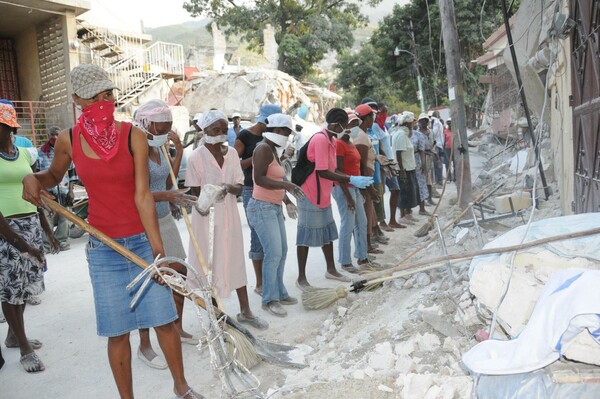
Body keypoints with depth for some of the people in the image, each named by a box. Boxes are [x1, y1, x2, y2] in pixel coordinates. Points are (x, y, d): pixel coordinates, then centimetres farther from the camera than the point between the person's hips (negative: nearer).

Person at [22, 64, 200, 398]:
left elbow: (142, 195, -12)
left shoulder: (134, 136, -8)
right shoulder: (68, 140, -1)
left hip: (143, 240, -1)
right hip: (102, 248, 1)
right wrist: (34, 178, -3)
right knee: (118, 331, 6)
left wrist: (158, 248, -17)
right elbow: (54, 176, 20)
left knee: (164, 319, 6)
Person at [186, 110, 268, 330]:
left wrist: (231, 187, -20)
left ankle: (245, 311, 26)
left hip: (229, 214, 5)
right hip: (207, 215, -4)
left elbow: (239, 187, 0)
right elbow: (196, 193, -9)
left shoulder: (232, 153, 2)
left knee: (236, 261, 13)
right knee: (210, 264, 4)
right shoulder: (197, 157, -11)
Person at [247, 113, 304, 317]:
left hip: (275, 207, 10)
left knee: (282, 251, 12)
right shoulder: (263, 149, -13)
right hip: (263, 208, -10)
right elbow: (259, 179, -24)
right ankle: (269, 299, 4)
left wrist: (287, 201, 21)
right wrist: (287, 185, -29)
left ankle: (279, 293, 25)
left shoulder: (274, 150, 16)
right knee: (274, 253, -9)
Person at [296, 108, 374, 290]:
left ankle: (331, 270, 33)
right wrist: (351, 179, -26)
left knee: (327, 233, 18)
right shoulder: (320, 139, -21)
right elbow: (323, 172, -27)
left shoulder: (331, 140, 9)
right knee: (306, 236, 0)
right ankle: (301, 278, 11)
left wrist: (356, 180, 5)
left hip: (323, 196, 10)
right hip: (310, 195, -10)